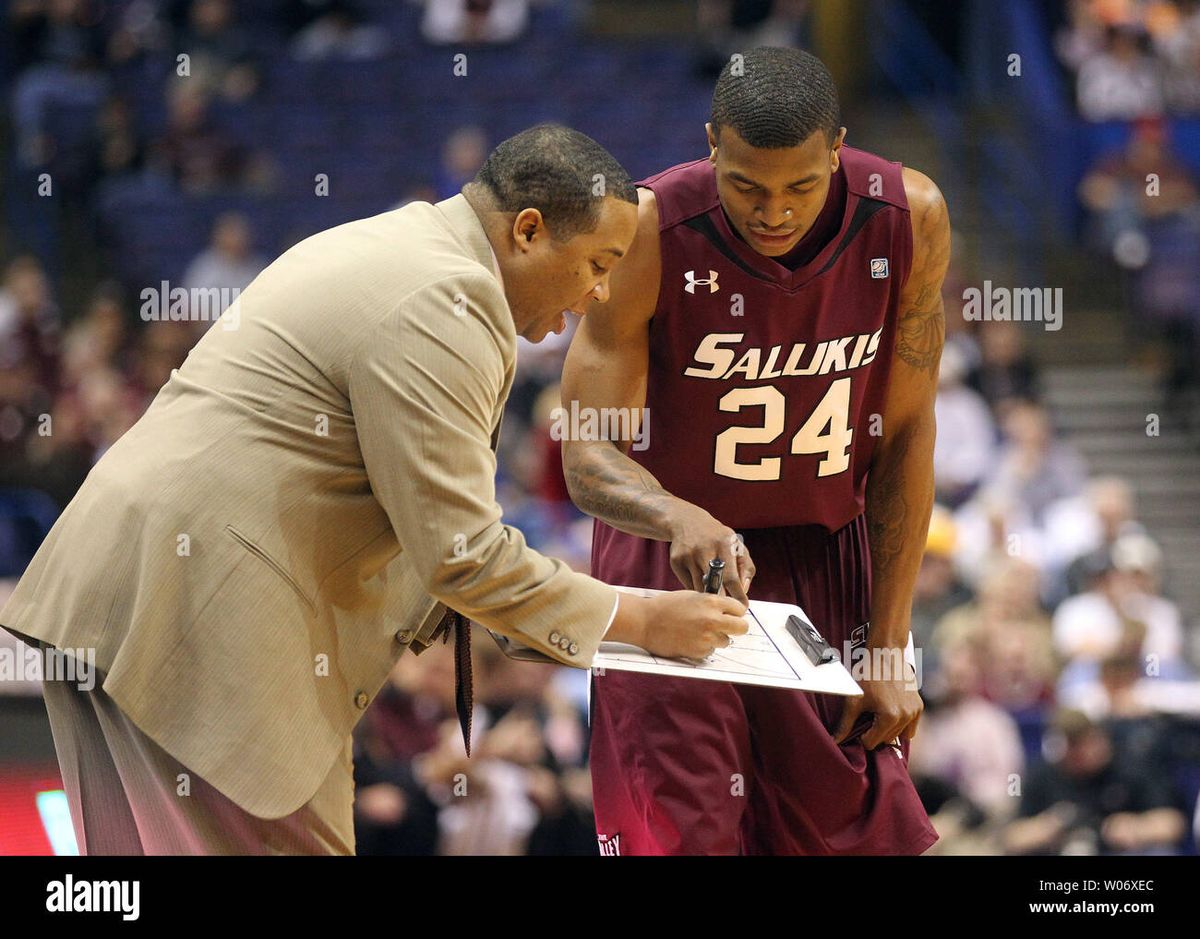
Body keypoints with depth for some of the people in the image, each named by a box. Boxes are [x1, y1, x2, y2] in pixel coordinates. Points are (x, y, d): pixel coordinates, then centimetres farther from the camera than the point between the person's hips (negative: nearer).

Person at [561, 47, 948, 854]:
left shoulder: (908, 220, -15)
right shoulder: (650, 232, -23)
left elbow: (907, 438, -6)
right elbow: (589, 458, -23)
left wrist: (891, 646, -6)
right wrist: (681, 519, -45)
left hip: (831, 555, 3)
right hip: (675, 557, -3)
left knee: (856, 831, 6)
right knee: (680, 837, -10)